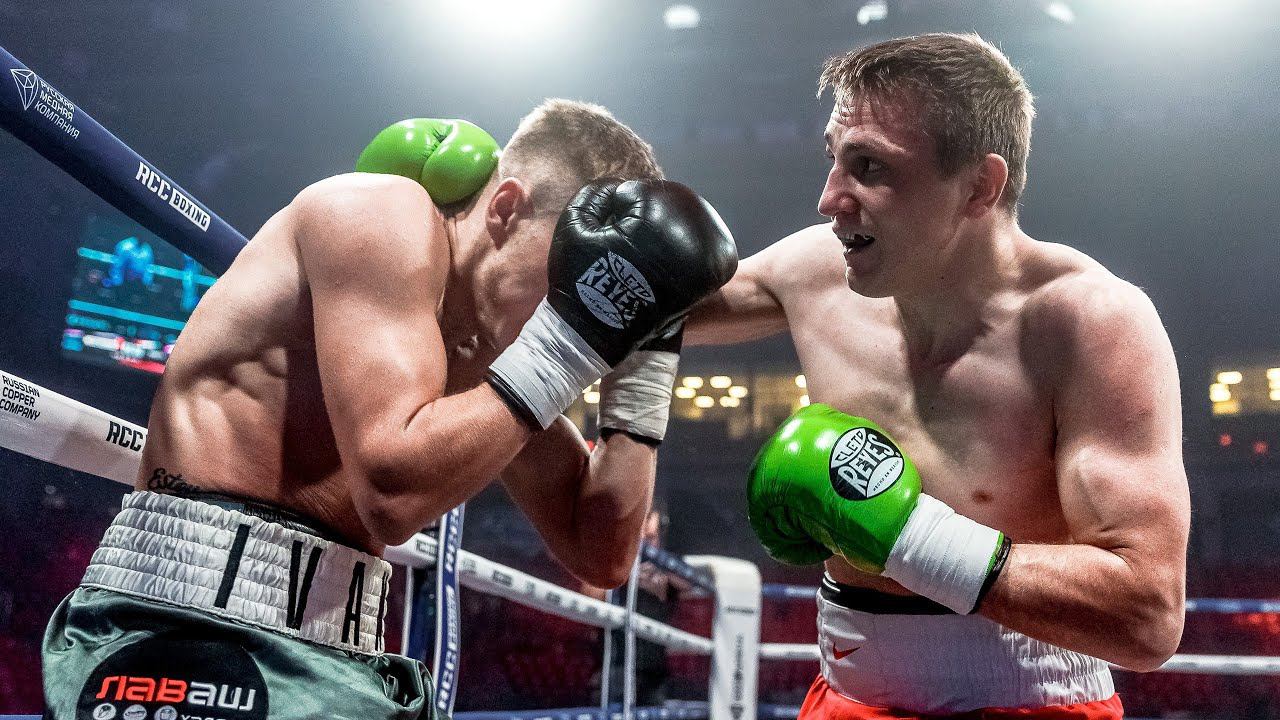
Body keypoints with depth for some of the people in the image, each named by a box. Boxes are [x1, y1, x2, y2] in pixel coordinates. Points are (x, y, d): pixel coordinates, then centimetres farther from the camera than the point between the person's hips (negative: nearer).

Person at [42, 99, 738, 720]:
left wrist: (642, 362, 4)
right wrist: (570, 339, -18)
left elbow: (599, 556, 11)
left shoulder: (485, 352, 11)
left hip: (339, 657, 8)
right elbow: (393, 487, -23)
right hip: (198, 629, -8)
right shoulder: (384, 213, -11)